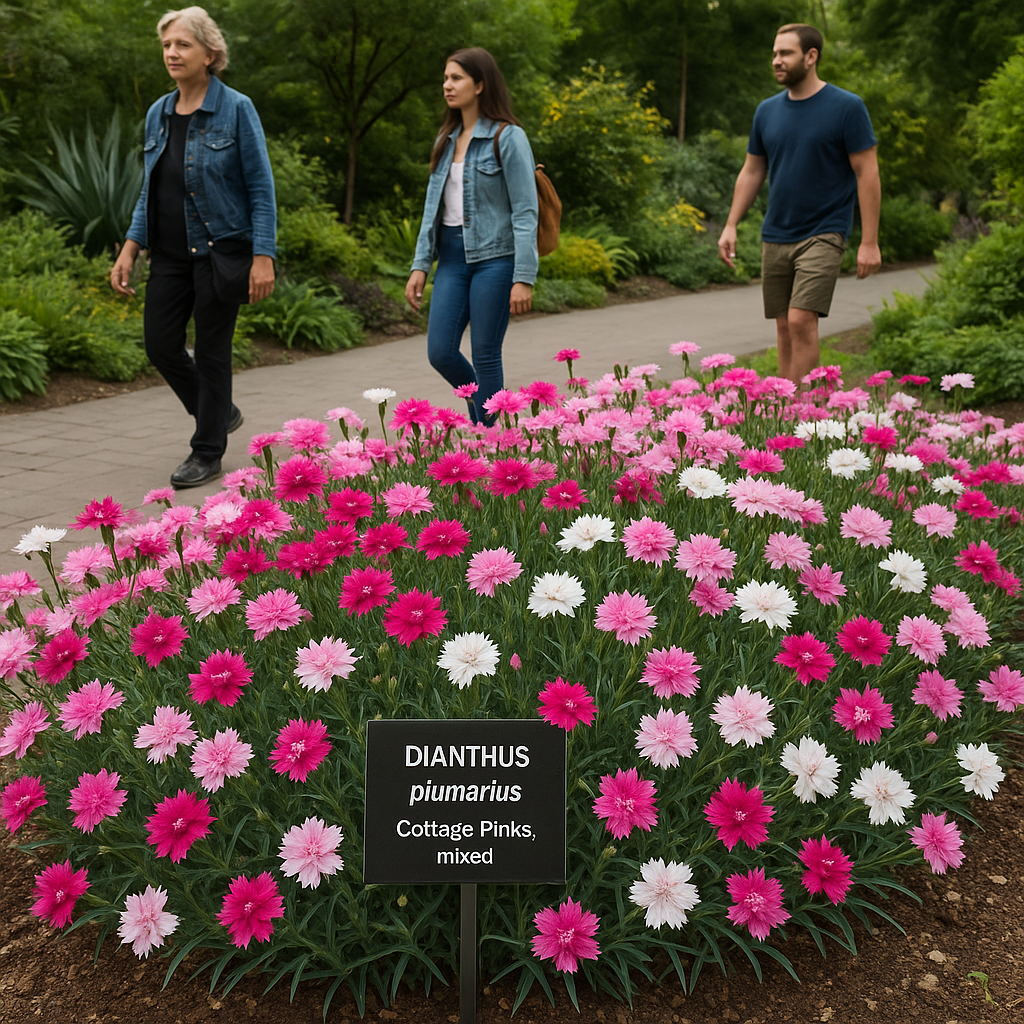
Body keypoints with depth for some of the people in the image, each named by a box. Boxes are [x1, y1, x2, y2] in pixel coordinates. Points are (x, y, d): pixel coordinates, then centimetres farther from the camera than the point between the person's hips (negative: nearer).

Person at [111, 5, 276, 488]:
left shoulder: (236, 109, -7)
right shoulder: (158, 113, 10)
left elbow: (262, 189, -9)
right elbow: (149, 190, 15)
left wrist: (263, 256, -16)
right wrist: (130, 247, 6)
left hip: (219, 250, -6)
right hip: (170, 253, 6)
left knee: (211, 351, 1)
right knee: (160, 345, 5)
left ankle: (208, 452, 16)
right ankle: (220, 413, 30)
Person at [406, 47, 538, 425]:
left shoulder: (508, 138, -7)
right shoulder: (446, 139, 14)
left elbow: (525, 212, -11)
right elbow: (433, 207, 16)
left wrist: (524, 278, -17)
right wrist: (420, 265, 8)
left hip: (494, 256, -6)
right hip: (452, 256, 6)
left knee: (485, 356, -2)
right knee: (440, 352, 1)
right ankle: (486, 409, 26)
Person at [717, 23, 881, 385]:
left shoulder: (847, 107, -6)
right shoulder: (767, 111, 8)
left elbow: (867, 174, -7)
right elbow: (752, 171, 16)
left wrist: (869, 242, -11)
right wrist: (731, 226, 7)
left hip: (823, 234, -5)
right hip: (775, 236, 5)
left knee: (801, 321, -16)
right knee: (784, 327, 8)